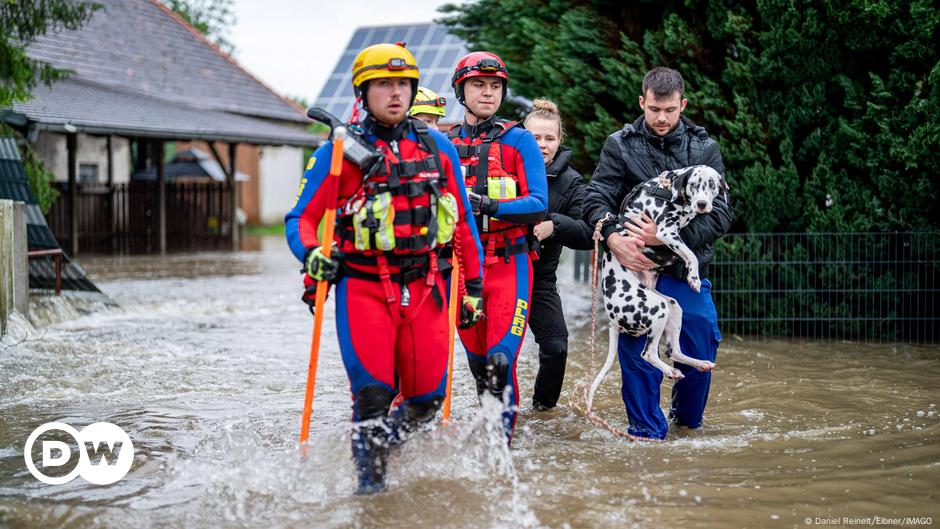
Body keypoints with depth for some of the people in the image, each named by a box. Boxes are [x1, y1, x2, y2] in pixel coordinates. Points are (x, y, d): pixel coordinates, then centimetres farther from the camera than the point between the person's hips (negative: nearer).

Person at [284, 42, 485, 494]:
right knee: (374, 392, -13)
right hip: (363, 286, -3)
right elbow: (301, 218, 2)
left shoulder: (437, 147, 9)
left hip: (424, 288, 3)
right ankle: (369, 473, 10)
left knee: (426, 397, 2)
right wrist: (311, 255, -19)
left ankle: (390, 445, 33)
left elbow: (462, 221, 16)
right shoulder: (338, 152, 1)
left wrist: (473, 285, 14)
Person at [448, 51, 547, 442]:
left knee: (501, 359, -14)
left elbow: (538, 204, -9)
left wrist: (488, 206, -22)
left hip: (510, 265, -3)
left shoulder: (519, 141, 1)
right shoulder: (444, 145, 11)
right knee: (478, 362, 11)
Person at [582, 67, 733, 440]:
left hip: (687, 268, 1)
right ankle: (648, 432, 7)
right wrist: (613, 238, -26)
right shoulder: (620, 145, 0)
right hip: (635, 263, -1)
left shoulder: (704, 149, 1)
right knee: (637, 347, -8)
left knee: (701, 347, 6)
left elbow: (721, 214, -7)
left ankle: (687, 417, 33)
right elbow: (596, 199, -3)